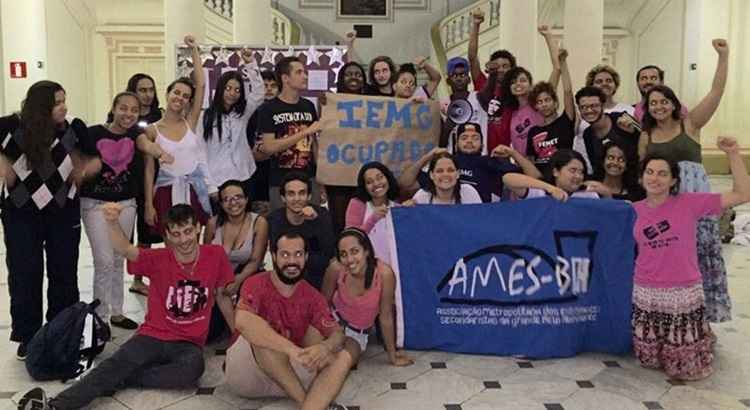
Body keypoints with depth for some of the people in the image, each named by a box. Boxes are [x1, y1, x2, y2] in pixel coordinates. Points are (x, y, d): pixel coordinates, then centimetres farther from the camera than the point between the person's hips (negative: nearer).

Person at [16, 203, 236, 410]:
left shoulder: (215, 255, -4)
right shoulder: (159, 259, -6)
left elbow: (222, 296, 9)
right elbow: (125, 250, -24)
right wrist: (112, 222, -46)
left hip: (189, 344, 0)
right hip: (153, 335, 1)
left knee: (193, 368, -34)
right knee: (118, 361, -28)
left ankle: (116, 380, -25)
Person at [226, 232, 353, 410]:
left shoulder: (312, 296, 2)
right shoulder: (257, 285, -14)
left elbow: (337, 334, -5)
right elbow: (243, 321, -34)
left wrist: (325, 347, -31)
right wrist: (291, 349, -41)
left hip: (288, 377, 4)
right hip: (245, 370, -4)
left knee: (343, 358, -15)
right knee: (262, 334, -33)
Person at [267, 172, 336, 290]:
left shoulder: (321, 214, -7)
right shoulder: (274, 219, -6)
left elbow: (329, 253, -20)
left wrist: (316, 220, -28)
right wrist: (315, 260, -14)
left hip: (318, 280, 1)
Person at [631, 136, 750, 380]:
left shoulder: (690, 203, -8)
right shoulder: (634, 211, 0)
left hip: (683, 295, -2)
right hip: (645, 295, 2)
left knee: (684, 368, 8)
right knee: (649, 359, 14)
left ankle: (702, 338, 39)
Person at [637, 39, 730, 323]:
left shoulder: (690, 124, 5)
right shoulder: (646, 137, 11)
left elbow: (716, 92, -4)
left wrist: (723, 57, -12)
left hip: (695, 195, -2)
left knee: (702, 251, -1)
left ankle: (705, 308, 10)